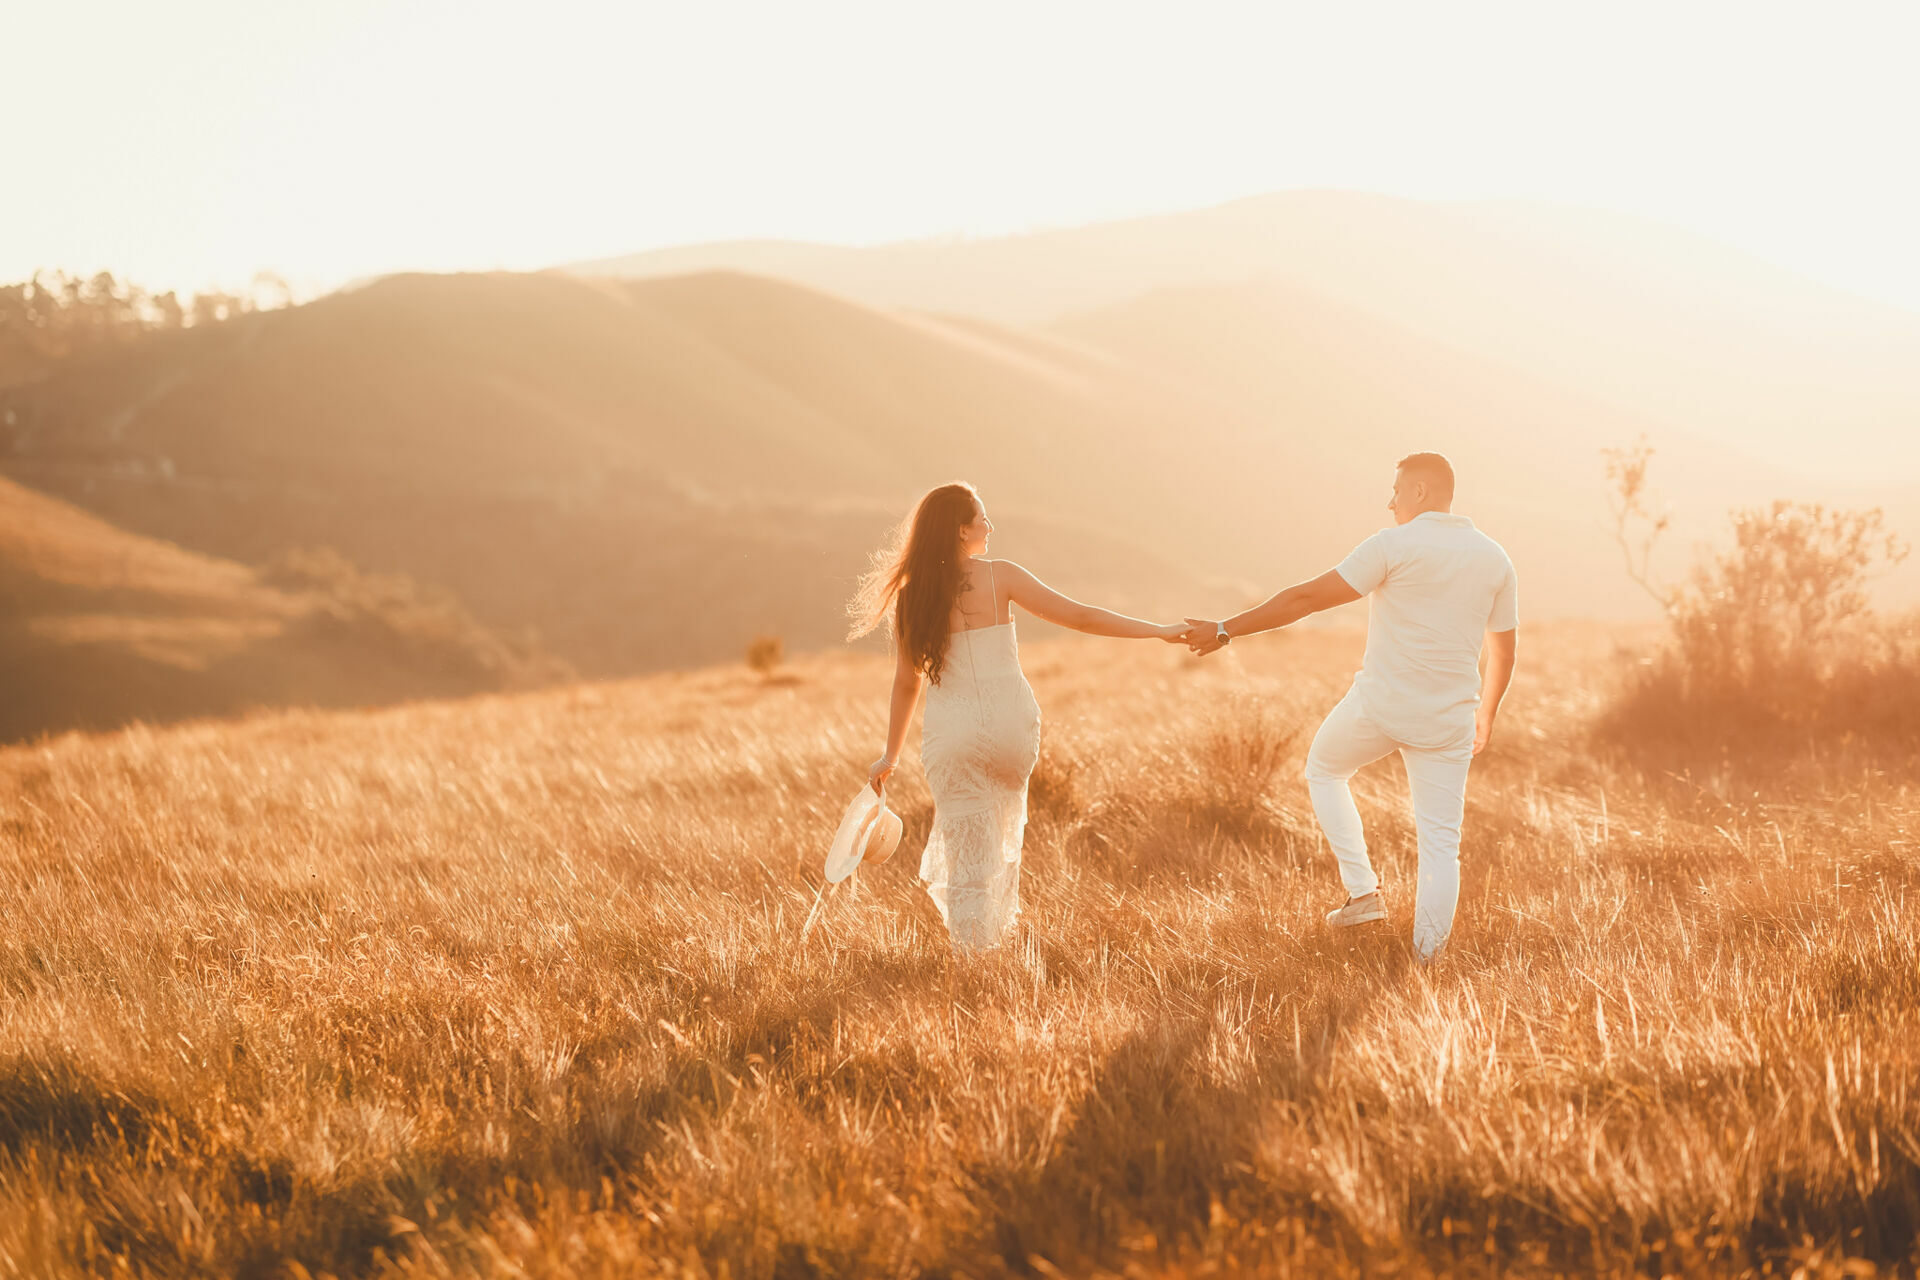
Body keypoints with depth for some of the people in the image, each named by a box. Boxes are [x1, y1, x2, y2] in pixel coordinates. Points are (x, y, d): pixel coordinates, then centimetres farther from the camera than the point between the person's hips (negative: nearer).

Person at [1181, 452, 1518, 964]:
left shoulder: (1395, 545, -10)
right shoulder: (1495, 559, 5)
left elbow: (1306, 598, -12)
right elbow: (1503, 651, 13)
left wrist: (1226, 630, -7)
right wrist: (1485, 712, 29)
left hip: (1379, 705, -3)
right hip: (1447, 722, 3)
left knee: (1324, 770, 24)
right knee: (1440, 841, 9)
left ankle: (1363, 889, 13)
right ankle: (1426, 958, 5)